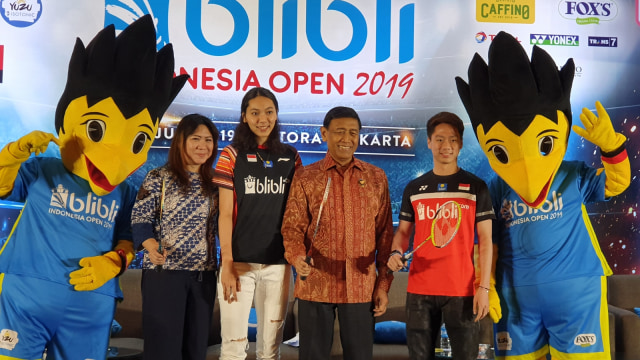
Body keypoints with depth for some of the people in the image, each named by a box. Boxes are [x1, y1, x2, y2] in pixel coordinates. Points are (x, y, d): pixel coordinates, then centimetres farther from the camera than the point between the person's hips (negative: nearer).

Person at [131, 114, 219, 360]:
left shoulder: (214, 183, 10)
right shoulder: (158, 178, -2)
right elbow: (139, 220, -7)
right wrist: (152, 247, -25)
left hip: (204, 275, 4)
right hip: (163, 271, -4)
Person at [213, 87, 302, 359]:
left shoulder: (291, 157, 8)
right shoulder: (232, 155, 0)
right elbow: (225, 214, -3)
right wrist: (227, 265, -10)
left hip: (278, 263, 2)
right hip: (239, 262, -2)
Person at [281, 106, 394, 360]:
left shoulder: (376, 178, 7)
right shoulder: (305, 178, 4)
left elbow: (384, 233, 7)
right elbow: (292, 227, -1)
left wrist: (383, 284, 3)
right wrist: (297, 257, -22)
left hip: (361, 288, 1)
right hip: (315, 286, -1)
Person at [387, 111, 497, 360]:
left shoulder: (476, 187, 1)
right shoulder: (414, 188, 8)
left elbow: (485, 240, -1)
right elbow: (403, 231, 13)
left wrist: (484, 287, -8)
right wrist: (396, 253, -9)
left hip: (462, 290, -2)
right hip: (419, 289, 2)